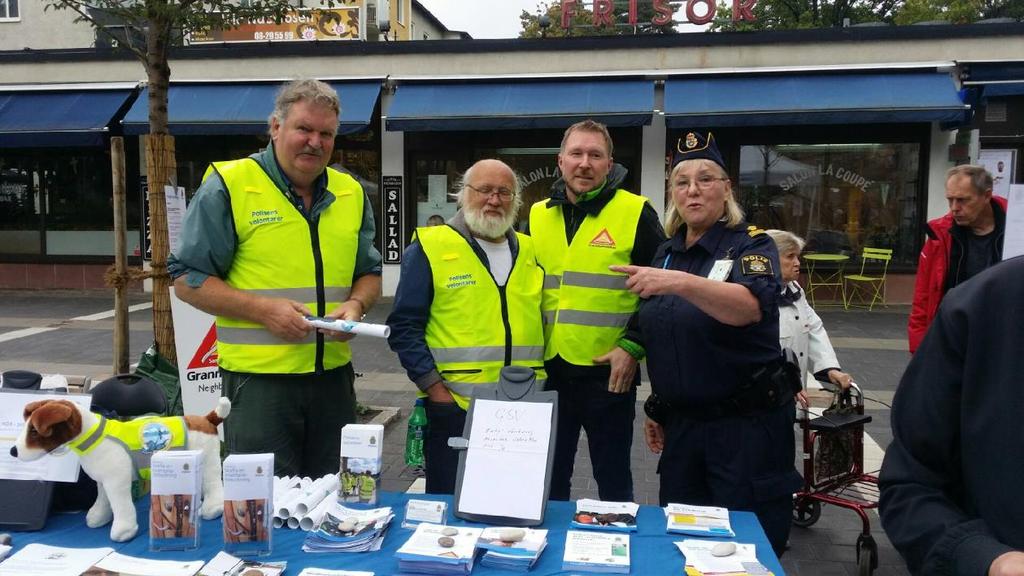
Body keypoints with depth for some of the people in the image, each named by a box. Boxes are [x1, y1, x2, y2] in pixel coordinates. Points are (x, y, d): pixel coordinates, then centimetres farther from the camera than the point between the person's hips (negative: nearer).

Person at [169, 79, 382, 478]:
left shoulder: (351, 194, 10)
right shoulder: (229, 185, -5)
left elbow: (369, 273, 18)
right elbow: (187, 279, -5)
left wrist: (355, 305, -4)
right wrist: (263, 309, -16)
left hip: (333, 375, 5)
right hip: (258, 380, -5)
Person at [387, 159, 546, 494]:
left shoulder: (529, 251, 11)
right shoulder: (430, 248, -3)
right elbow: (404, 328, -6)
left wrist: (539, 385, 8)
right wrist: (435, 388, -11)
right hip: (455, 408, -4)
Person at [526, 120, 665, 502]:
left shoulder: (635, 213, -5)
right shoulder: (538, 215, 8)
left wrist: (634, 346, -11)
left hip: (609, 372, -4)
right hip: (548, 370, 4)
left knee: (613, 480, 12)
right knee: (549, 479, 16)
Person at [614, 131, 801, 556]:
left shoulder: (752, 245, -8)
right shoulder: (666, 253, 8)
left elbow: (749, 307, -30)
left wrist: (681, 282, -44)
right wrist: (656, 408, 16)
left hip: (747, 424, -5)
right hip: (681, 424, 6)